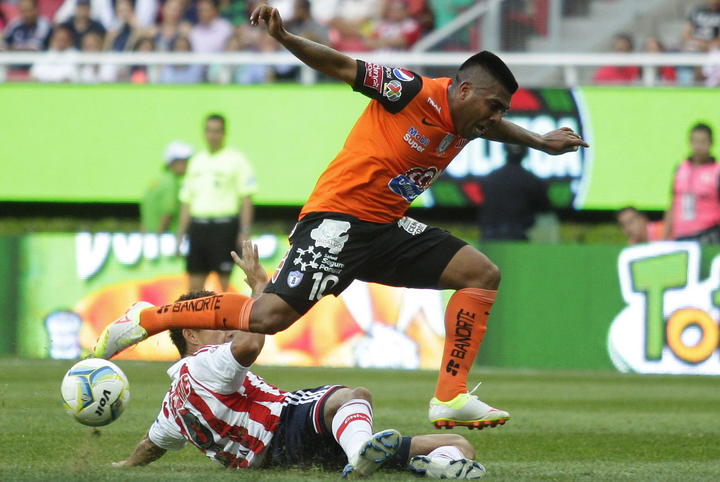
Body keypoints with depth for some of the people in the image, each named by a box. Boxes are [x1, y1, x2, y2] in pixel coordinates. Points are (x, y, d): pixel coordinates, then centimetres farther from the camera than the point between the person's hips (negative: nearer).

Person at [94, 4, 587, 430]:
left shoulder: (465, 124, 10)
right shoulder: (413, 93, -13)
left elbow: (496, 127, 36)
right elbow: (342, 66, -14)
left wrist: (541, 142, 44)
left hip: (387, 228, 9)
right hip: (339, 215, -9)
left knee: (483, 274, 1)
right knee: (270, 316, -22)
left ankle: (450, 397, -3)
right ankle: (145, 320, -8)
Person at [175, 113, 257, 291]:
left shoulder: (235, 159, 1)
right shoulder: (196, 161, 18)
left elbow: (246, 198, -5)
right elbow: (186, 200, 20)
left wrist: (244, 231, -13)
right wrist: (181, 234, 15)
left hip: (224, 226, -5)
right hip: (198, 226, 5)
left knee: (226, 282, -6)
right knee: (195, 284, 3)